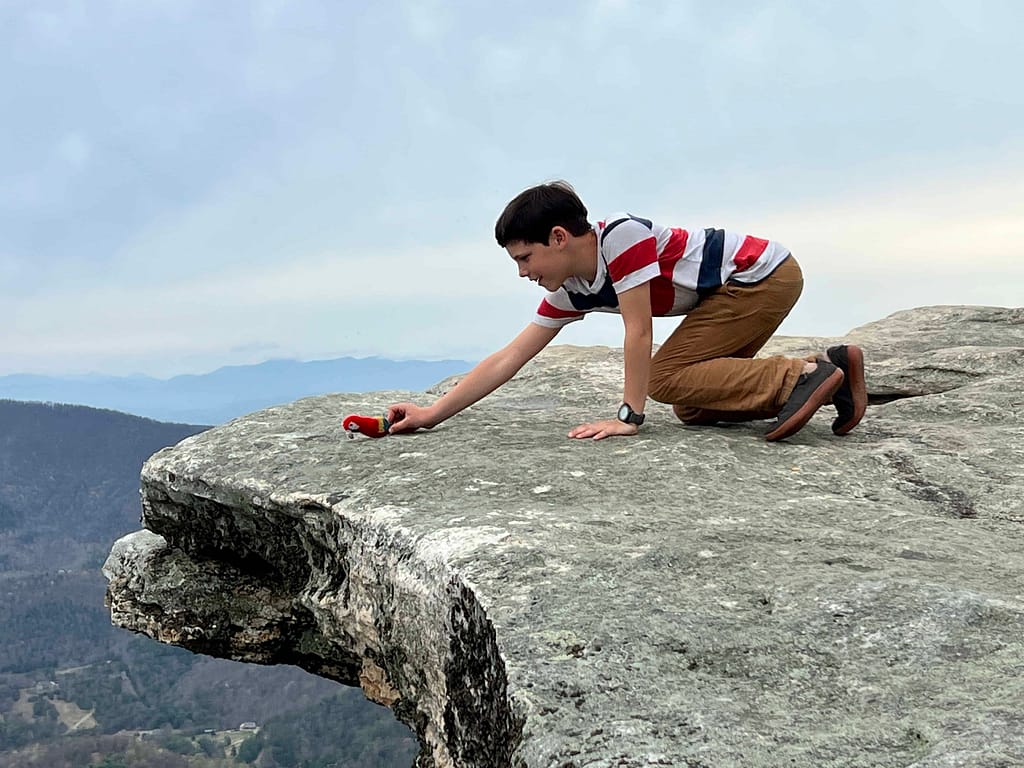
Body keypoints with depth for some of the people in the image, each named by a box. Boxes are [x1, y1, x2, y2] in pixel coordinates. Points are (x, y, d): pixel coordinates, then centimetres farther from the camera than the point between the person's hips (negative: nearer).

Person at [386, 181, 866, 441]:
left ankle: (803, 377, -18)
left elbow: (638, 332, -25)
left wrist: (628, 416, -24)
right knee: (692, 409, 4)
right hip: (744, 288, 9)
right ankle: (826, 371, 6)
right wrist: (431, 414, -2)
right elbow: (507, 359, 1)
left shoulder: (620, 235, -24)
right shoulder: (569, 293, 0)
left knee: (666, 377, -15)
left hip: (765, 275, -9)